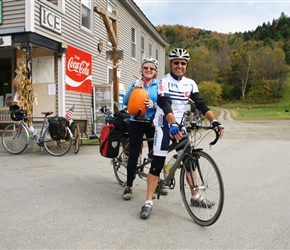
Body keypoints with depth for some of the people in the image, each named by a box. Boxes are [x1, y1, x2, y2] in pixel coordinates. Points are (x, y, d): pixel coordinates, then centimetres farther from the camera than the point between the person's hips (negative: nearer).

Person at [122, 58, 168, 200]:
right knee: (133, 154, -1)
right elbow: (126, 102, -2)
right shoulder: (135, 84, 6)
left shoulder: (159, 85, 4)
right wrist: (134, 88, -15)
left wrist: (153, 105, -22)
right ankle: (128, 187, 7)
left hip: (153, 123, 0)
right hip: (136, 122, 0)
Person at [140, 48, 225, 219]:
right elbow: (165, 104, -23)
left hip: (180, 125, 5)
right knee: (157, 163, -7)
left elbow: (201, 103, -3)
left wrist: (214, 121, -18)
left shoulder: (190, 83, 6)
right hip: (165, 124, -5)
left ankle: (195, 197, 23)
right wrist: (173, 124, -40)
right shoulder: (164, 82, -9)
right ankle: (149, 202, -2)